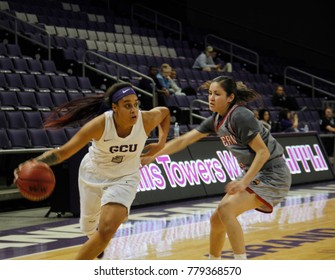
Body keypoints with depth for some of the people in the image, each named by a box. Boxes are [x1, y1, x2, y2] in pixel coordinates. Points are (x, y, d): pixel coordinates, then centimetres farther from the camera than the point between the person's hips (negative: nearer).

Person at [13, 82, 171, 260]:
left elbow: (164, 112, 1)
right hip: (94, 175, 0)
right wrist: (33, 164, -49)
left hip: (124, 179, 0)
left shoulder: (146, 120, -26)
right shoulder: (100, 124, -32)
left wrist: (161, 143, -7)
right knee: (90, 230, 20)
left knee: (106, 231, -22)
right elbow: (63, 152, -33)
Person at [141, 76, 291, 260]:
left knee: (226, 209, -23)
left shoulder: (240, 117, -20)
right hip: (253, 173, 9)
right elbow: (183, 140, 7)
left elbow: (263, 152, -22)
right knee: (216, 219, 8)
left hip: (272, 175, -9)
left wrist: (244, 182, -27)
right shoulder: (216, 120, 5)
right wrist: (153, 156, 2)